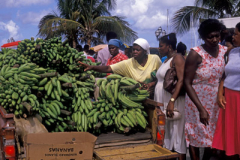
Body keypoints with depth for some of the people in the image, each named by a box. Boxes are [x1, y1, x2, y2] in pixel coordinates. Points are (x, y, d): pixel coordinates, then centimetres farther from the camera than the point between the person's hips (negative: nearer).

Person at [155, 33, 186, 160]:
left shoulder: (177, 58, -10)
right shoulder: (166, 60, 18)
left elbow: (181, 80, -22)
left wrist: (172, 101, -31)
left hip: (173, 102, -9)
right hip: (162, 101, 9)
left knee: (176, 134, -3)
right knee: (166, 134, 13)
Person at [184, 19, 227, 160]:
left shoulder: (225, 51, -4)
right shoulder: (196, 54, -17)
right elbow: (187, 83, -17)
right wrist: (201, 109, -21)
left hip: (216, 102, 4)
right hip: (197, 101, -4)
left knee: (214, 138, 15)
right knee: (196, 137, 9)